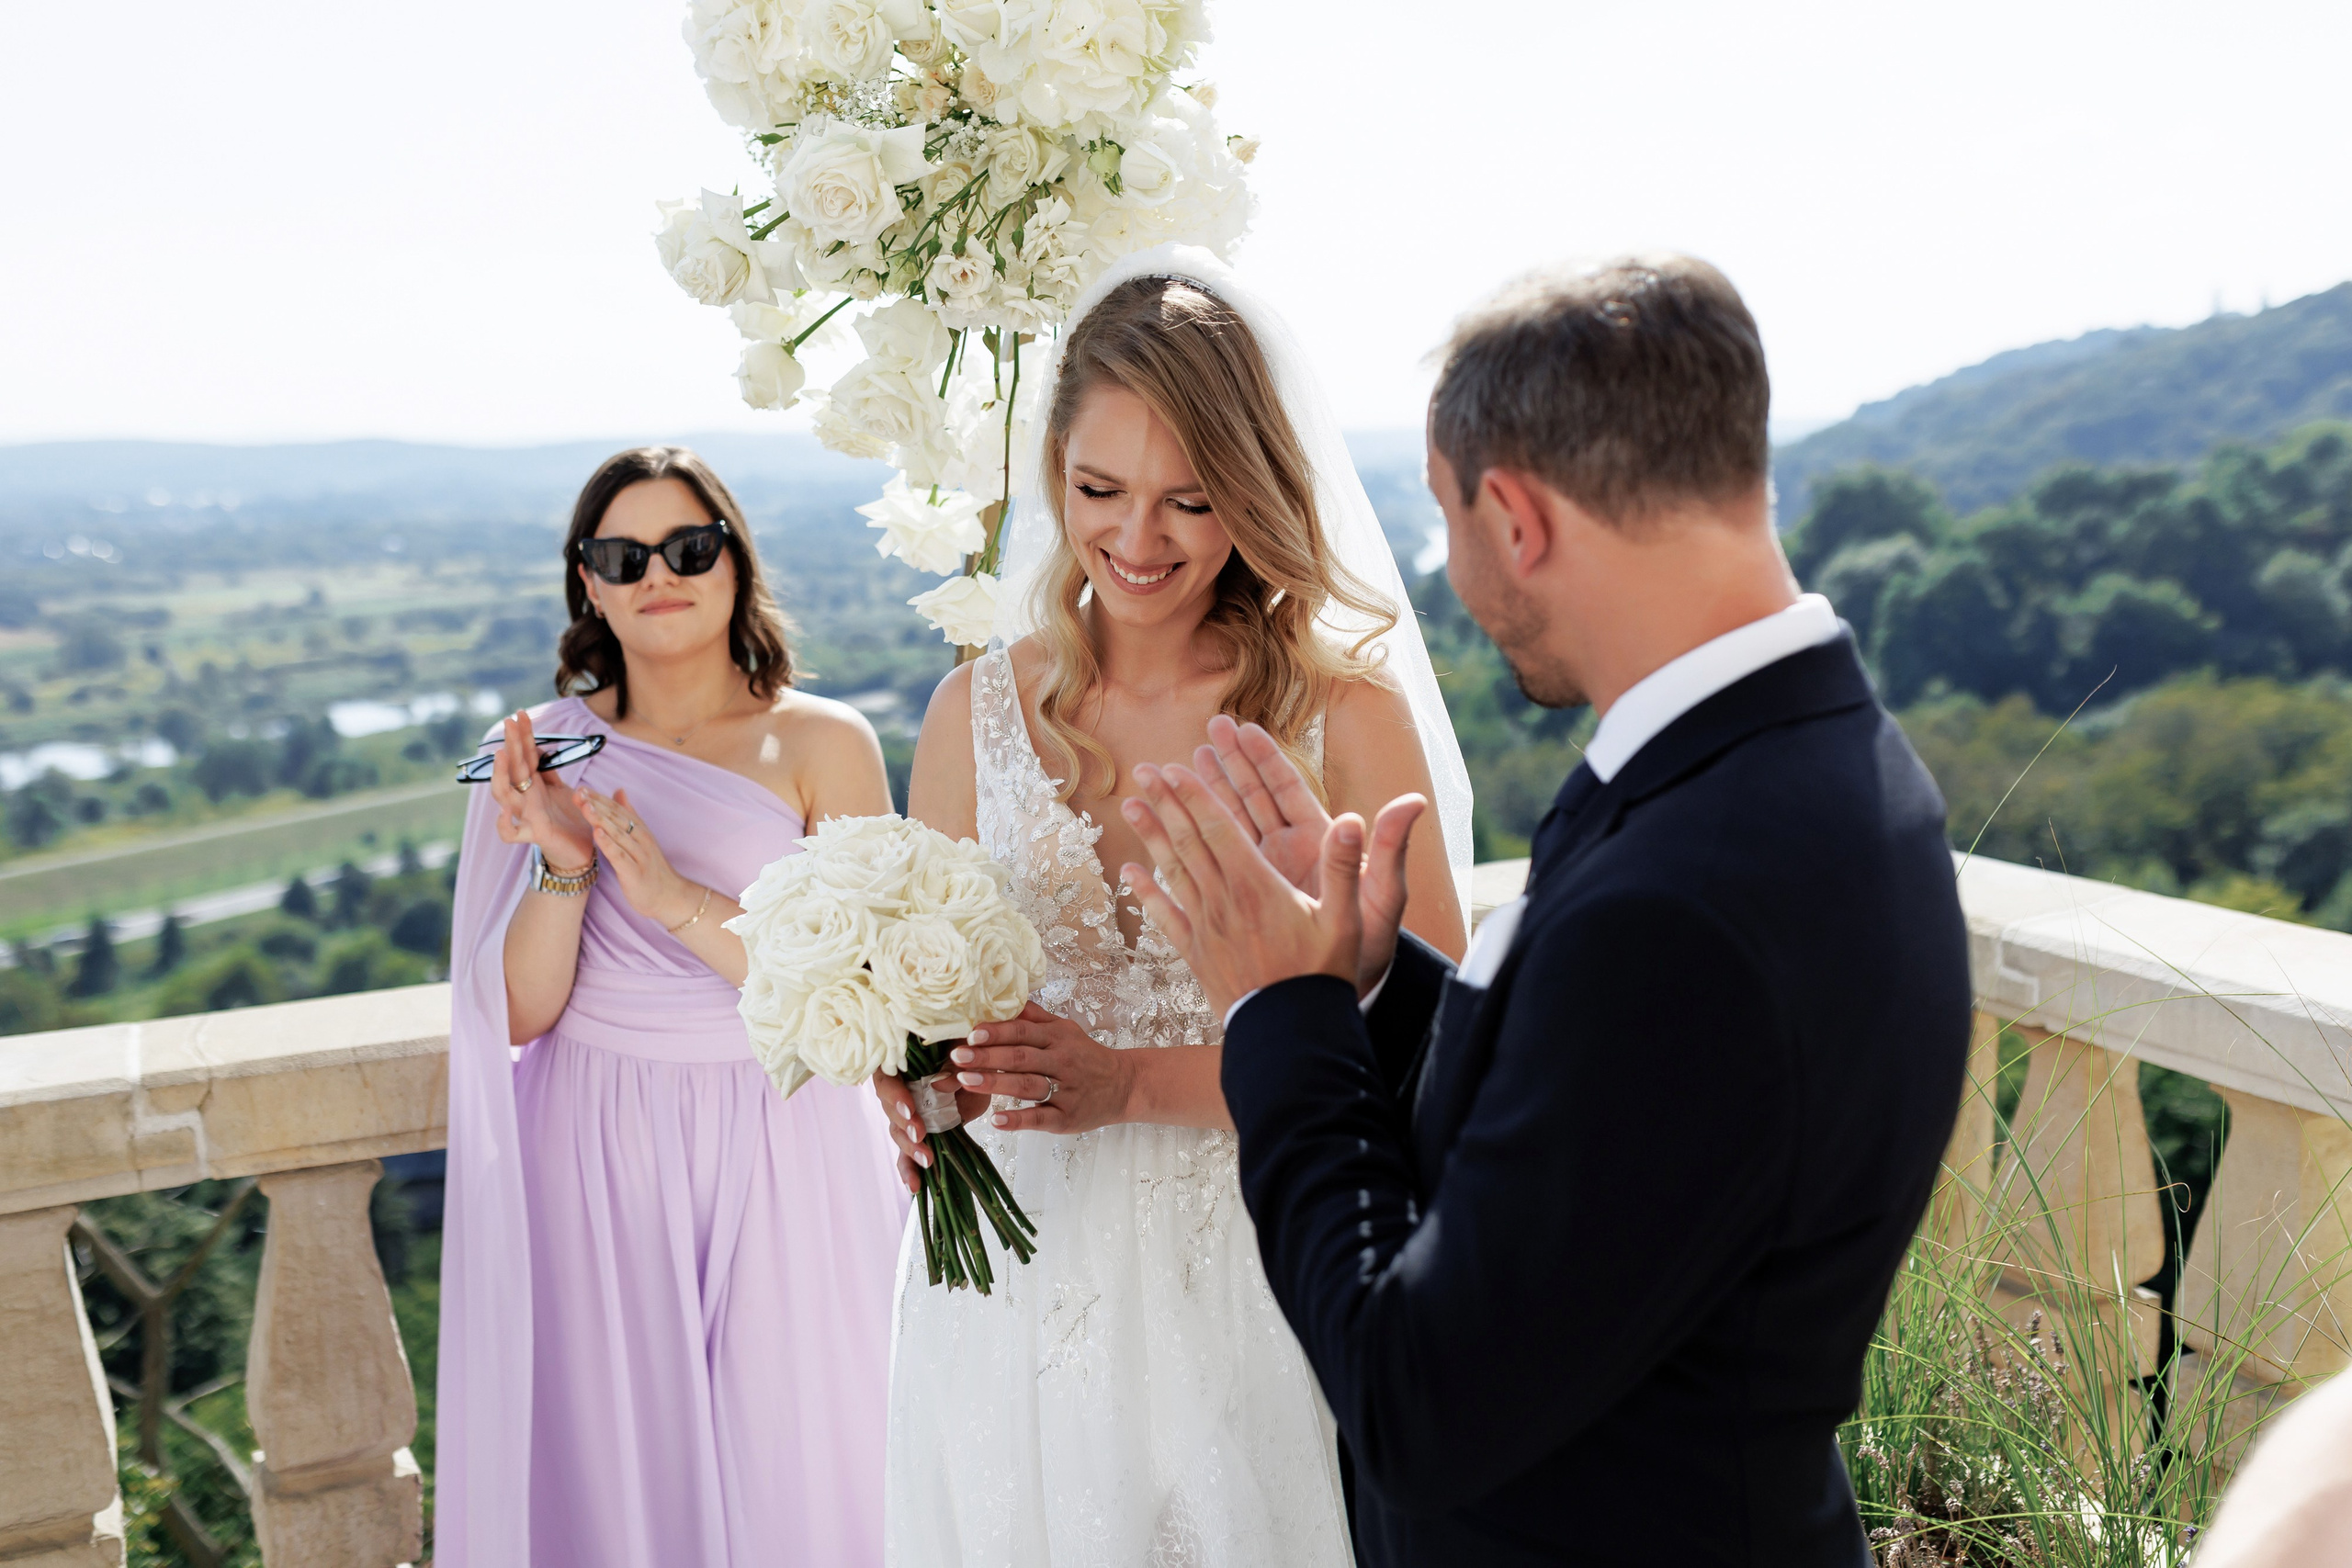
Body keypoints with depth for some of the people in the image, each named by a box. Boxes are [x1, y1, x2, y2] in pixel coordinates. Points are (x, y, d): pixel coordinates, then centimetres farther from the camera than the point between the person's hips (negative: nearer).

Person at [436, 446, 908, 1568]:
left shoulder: (823, 744, -4)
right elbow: (518, 1013, -1)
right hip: (594, 1166, 2)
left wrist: (677, 898, -21)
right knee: (613, 1471, 12)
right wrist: (563, 866, -17)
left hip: (778, 1156, -1)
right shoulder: (538, 753, 2)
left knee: (791, 1465, 9)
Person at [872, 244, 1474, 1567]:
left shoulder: (1345, 713, -10)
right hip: (1020, 1292, 3)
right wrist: (919, 1093, -13)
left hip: (1254, 1294, -2)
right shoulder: (980, 711, 0)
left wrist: (1138, 1082, -21)